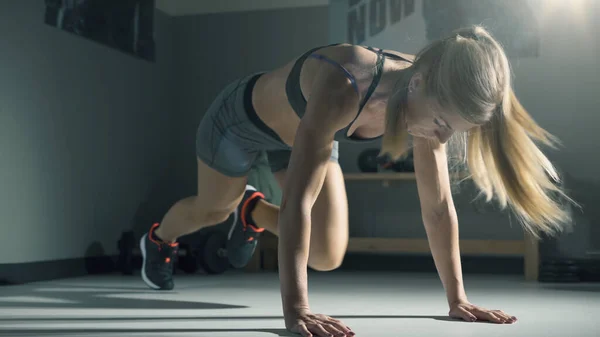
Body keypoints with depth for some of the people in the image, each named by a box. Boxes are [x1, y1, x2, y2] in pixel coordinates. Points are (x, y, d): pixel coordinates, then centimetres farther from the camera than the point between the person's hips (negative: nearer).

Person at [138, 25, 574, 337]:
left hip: (300, 132, 5)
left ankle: (253, 211, 28)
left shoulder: (429, 103, -27)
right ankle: (157, 240, 55)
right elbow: (298, 202, -48)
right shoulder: (343, 88, -47)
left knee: (327, 256, -2)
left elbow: (438, 206, -19)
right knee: (212, 209, 20)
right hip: (243, 118, -5)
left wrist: (457, 298, -17)